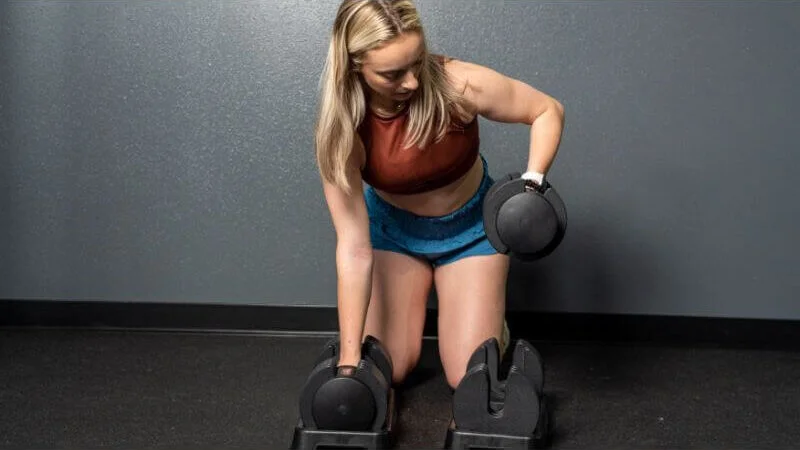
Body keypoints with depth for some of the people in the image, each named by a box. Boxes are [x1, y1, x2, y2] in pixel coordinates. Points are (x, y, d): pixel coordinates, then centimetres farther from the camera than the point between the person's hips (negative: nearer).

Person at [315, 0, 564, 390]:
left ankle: (490, 306, 25)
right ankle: (422, 293, 27)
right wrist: (350, 356, -31)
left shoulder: (459, 84, -32)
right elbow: (354, 247, -29)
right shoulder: (341, 130, -30)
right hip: (394, 228, 1)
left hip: (470, 225, -1)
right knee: (386, 371, -2)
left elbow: (548, 110, -15)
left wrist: (533, 180, -32)